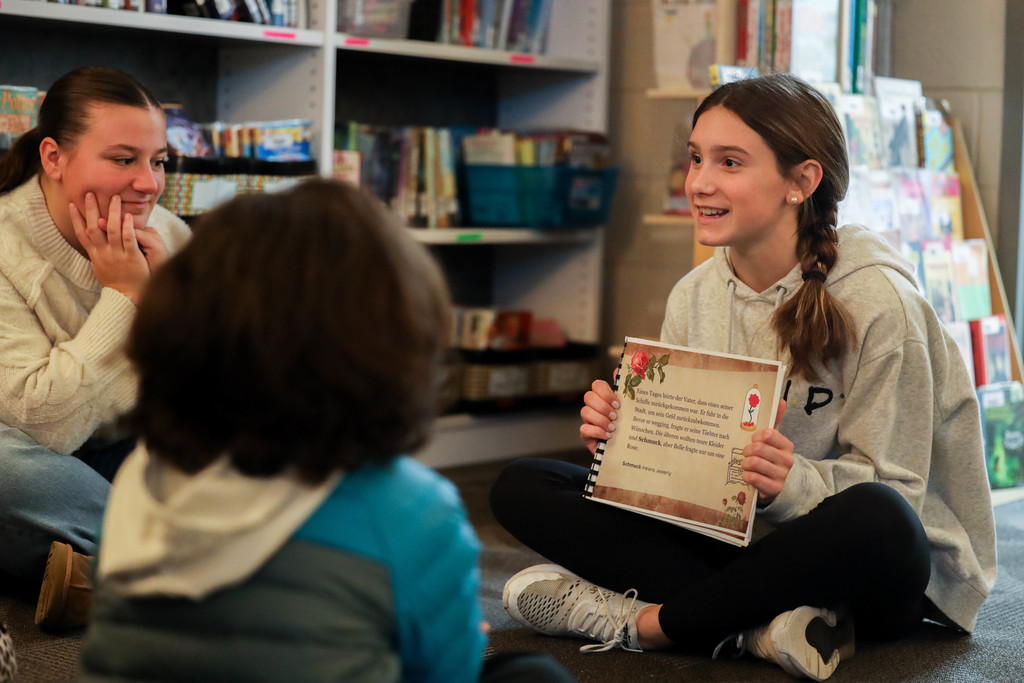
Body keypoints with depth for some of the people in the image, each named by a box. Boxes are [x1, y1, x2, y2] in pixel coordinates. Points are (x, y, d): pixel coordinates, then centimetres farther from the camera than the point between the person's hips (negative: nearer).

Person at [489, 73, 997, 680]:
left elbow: (891, 489, -15)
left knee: (874, 519, -42)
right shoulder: (695, 295, 3)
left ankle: (642, 622, -21)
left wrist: (791, 482, -34)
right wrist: (622, 434, -15)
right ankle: (762, 622, -23)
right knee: (521, 487, -7)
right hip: (734, 538, 6)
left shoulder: (877, 304, -16)